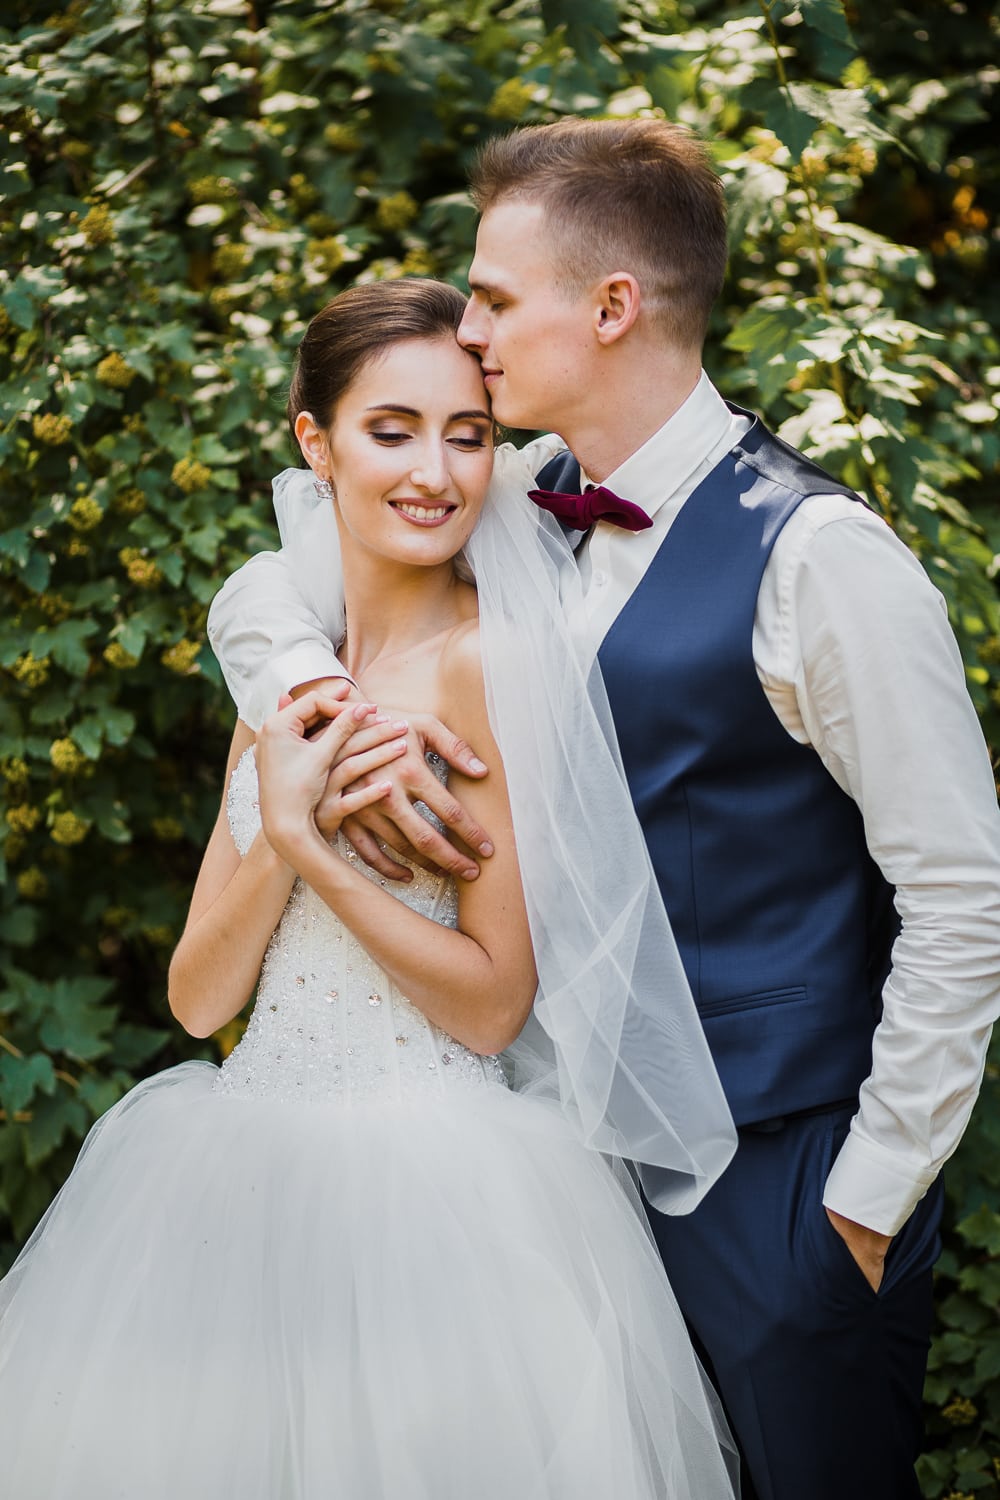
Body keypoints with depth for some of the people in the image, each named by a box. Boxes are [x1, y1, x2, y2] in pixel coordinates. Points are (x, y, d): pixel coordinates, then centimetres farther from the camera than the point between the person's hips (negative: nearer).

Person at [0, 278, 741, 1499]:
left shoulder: (491, 663, -12)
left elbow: (494, 1005, -12)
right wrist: (280, 832, -13)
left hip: (438, 1191, -6)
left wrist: (310, 845, -16)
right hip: (249, 1168, 6)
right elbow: (197, 999, 3)